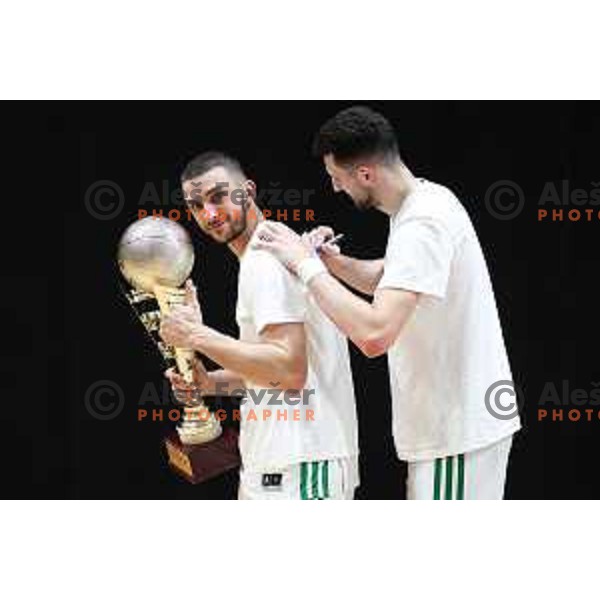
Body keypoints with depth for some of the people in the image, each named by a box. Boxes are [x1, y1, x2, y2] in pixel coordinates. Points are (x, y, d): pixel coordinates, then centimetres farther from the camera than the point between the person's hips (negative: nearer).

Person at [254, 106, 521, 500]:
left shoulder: (423, 223, -25)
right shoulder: (422, 202, 8)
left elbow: (375, 334, -35)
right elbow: (388, 279, 25)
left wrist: (305, 264, -24)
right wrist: (334, 262, 5)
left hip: (460, 433, -10)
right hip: (448, 422, 10)